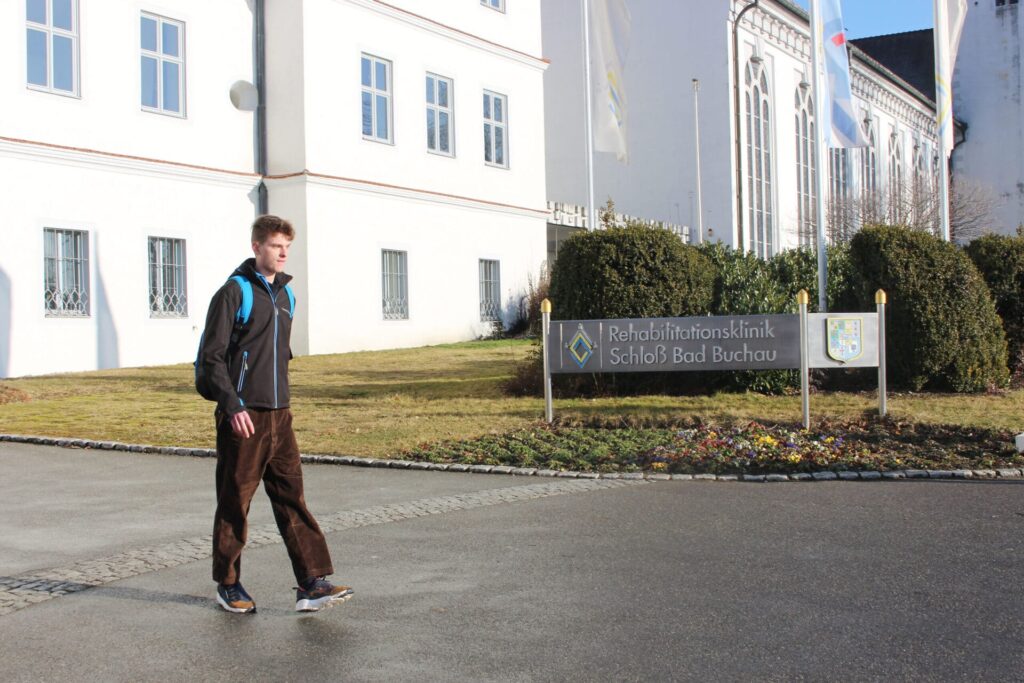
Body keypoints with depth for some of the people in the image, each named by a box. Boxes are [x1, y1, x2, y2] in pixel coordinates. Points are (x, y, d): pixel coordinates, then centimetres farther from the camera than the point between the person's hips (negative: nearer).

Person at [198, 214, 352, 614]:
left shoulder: (285, 295, 14)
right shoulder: (234, 292, -7)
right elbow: (212, 355, -11)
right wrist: (233, 406, -17)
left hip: (279, 415, 6)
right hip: (243, 416, -6)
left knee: (291, 497, 1)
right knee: (234, 502, 4)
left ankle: (311, 584, 0)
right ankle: (228, 584, 18)